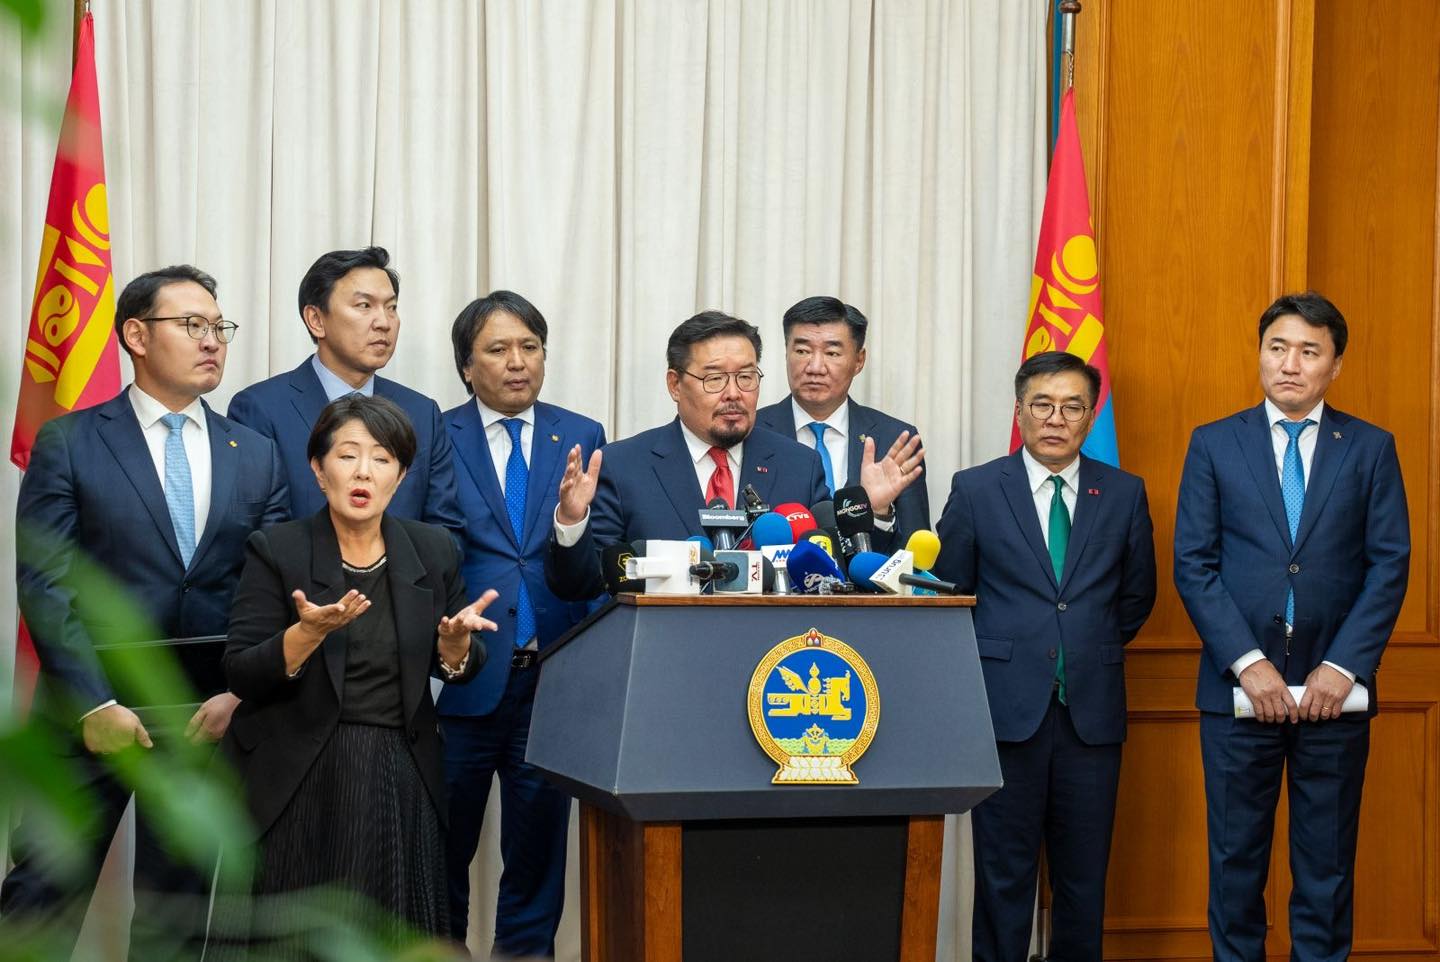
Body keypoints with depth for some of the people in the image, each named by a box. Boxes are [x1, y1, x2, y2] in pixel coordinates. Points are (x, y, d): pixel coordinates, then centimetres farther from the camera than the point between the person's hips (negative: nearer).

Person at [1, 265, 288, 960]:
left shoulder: (258, 457, 11)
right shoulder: (69, 443, 1)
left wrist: (238, 694, -5)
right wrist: (94, 704, -13)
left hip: (208, 719, 3)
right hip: (91, 714, -3)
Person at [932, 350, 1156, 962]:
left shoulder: (1124, 494, 7)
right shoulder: (976, 490, 2)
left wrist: (1094, 651, 13)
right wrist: (992, 659, 5)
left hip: (1092, 708, 2)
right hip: (1007, 706, -2)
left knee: (1084, 872, 6)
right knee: (1004, 871, 2)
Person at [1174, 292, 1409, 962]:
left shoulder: (1371, 448, 5)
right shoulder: (1214, 445, 4)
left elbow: (1389, 565, 0)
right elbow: (1193, 564, -1)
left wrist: (1342, 666, -10)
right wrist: (1247, 662, -12)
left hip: (1334, 688, 0)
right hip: (1239, 685, 0)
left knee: (1328, 864, 6)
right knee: (1236, 858, 6)